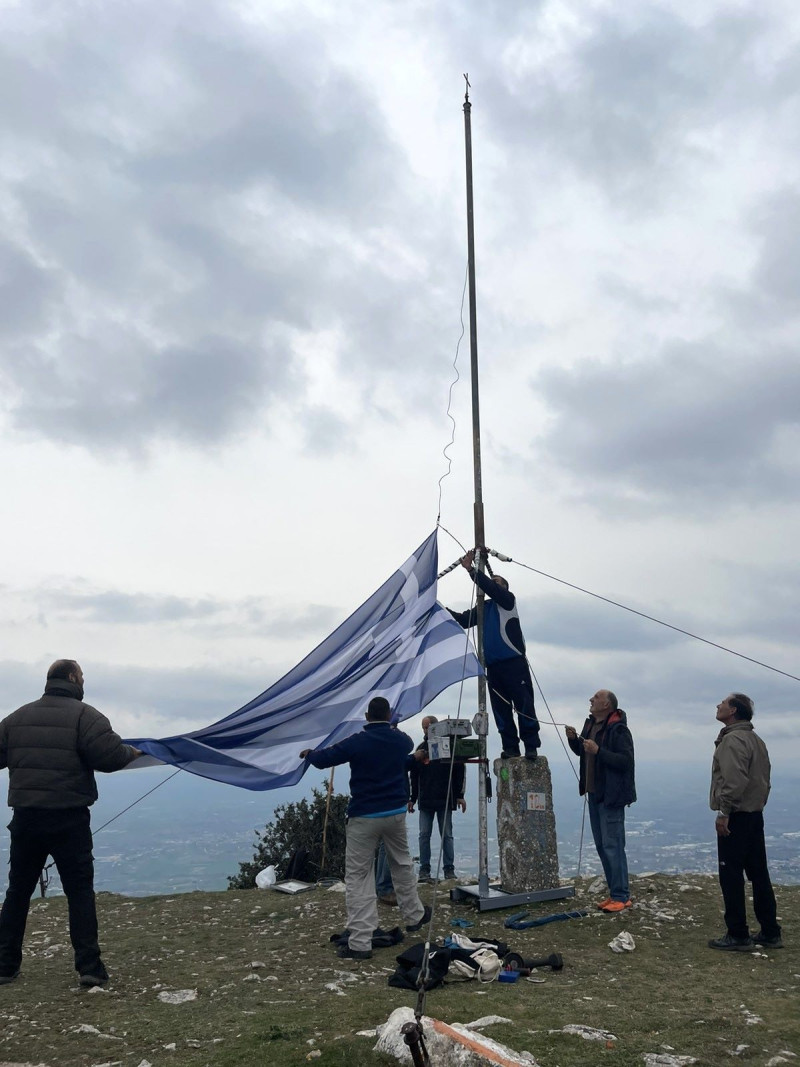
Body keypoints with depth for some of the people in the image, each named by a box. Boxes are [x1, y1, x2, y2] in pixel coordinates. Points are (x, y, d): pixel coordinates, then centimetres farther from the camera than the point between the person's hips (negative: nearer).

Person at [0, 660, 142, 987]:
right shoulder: (85, 715, -9)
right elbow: (108, 755, -19)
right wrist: (131, 752, 0)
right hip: (69, 819, -4)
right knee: (80, 891, 3)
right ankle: (89, 967, 1)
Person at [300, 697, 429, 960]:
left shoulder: (357, 742, -13)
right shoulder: (401, 740, 1)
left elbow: (322, 759, -10)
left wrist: (308, 753, 14)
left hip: (364, 817, -4)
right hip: (395, 813, 5)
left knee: (358, 877, -1)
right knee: (402, 864, 24)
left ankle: (360, 943, -4)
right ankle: (414, 916, 40)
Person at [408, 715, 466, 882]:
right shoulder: (421, 748, 9)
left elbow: (459, 772, 0)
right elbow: (414, 776, 12)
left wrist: (459, 796, -4)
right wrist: (412, 798, 7)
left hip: (445, 799, -3)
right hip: (425, 801, 3)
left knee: (447, 835, 3)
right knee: (424, 835, 2)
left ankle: (449, 869, 10)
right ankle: (424, 870, 7)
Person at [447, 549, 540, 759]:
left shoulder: (507, 600, 7)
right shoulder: (483, 608, 22)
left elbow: (491, 588, -11)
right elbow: (464, 620, 16)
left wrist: (471, 570, -15)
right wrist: (444, 610, 4)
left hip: (514, 662, -6)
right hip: (493, 665, 6)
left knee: (524, 704, -8)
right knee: (500, 708, 3)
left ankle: (531, 746, -7)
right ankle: (510, 747, 6)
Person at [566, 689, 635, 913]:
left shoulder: (618, 729, -16)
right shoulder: (591, 724, 11)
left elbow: (626, 760, -23)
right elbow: (581, 751, 23)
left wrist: (598, 751, -26)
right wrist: (573, 739, 3)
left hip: (611, 796, -9)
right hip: (594, 793, 9)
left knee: (612, 845, -7)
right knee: (601, 845, 13)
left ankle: (621, 897, 1)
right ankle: (615, 893, 22)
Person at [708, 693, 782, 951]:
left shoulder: (733, 739, -16)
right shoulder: (756, 739, 16)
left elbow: (735, 780, -26)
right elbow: (763, 779, 18)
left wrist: (724, 812, -23)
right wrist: (757, 805, 18)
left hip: (735, 818, -10)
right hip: (755, 815, 10)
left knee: (731, 876, -3)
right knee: (759, 875, 14)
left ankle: (738, 936, 2)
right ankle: (770, 933, 19)